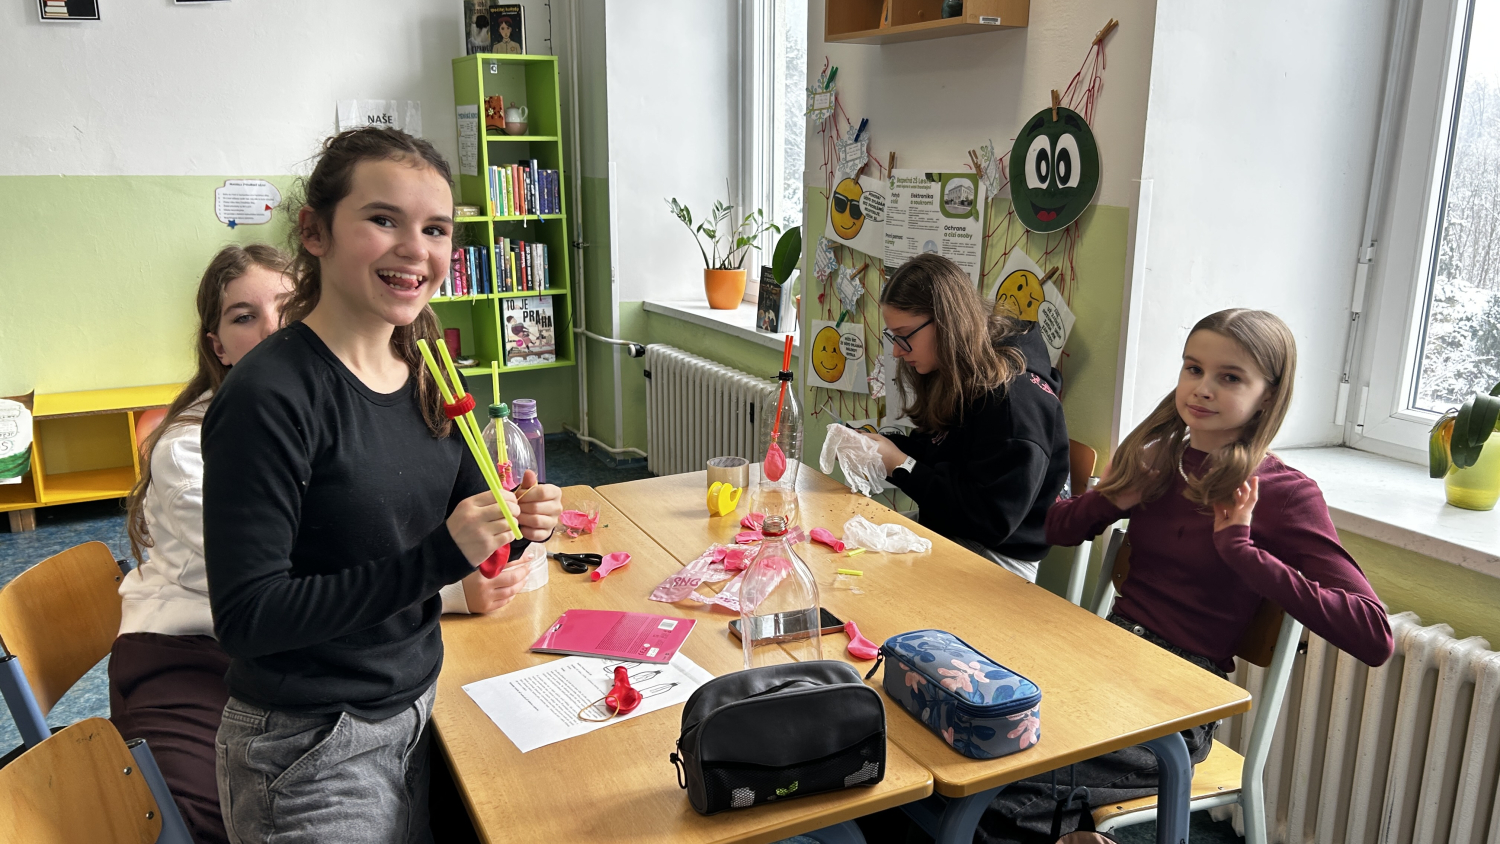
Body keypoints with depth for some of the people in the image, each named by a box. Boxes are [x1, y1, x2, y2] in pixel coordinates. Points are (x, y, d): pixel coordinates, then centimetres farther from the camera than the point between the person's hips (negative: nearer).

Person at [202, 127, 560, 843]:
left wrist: (513, 525, -10)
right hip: (309, 750, -6)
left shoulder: (426, 371, -1)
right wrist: (438, 558, -27)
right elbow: (245, 618, -22)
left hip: (417, 710, 7)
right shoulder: (270, 396, -22)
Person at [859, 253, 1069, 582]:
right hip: (943, 534, 8)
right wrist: (884, 445, -4)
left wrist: (901, 465, -20)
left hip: (996, 560, -8)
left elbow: (993, 520, -24)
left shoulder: (1014, 395, -22)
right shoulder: (955, 377, 7)